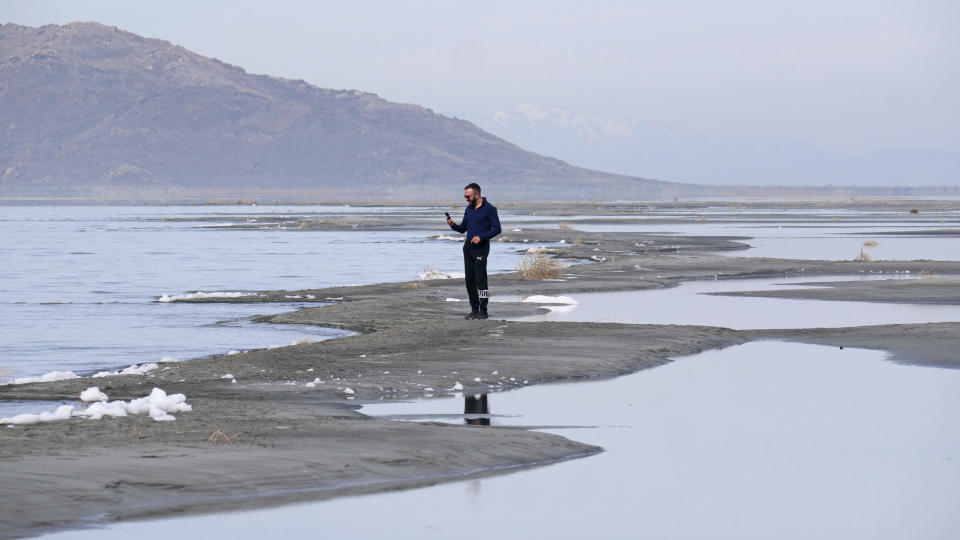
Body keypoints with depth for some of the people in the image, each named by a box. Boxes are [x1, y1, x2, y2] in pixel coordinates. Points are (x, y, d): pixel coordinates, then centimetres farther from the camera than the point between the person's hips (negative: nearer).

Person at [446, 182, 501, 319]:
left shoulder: (489, 209, -7)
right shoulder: (469, 209, 14)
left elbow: (497, 229, -8)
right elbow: (463, 228, 19)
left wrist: (481, 237, -18)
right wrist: (453, 225, -2)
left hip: (481, 246, -7)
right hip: (468, 246, 7)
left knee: (480, 279, -10)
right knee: (469, 279, 5)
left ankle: (483, 311, -8)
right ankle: (474, 309, 12)